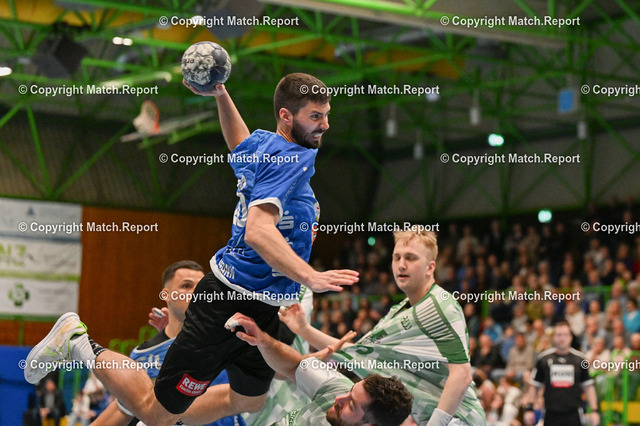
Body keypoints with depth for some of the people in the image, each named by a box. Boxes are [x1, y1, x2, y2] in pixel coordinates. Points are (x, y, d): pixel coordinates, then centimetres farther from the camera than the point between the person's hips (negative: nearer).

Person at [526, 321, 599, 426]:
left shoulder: (580, 359, 4)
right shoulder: (543, 359, 4)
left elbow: (588, 387, 8)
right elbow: (534, 386, 9)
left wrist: (594, 410, 1)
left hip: (573, 414, 0)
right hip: (551, 415, 0)